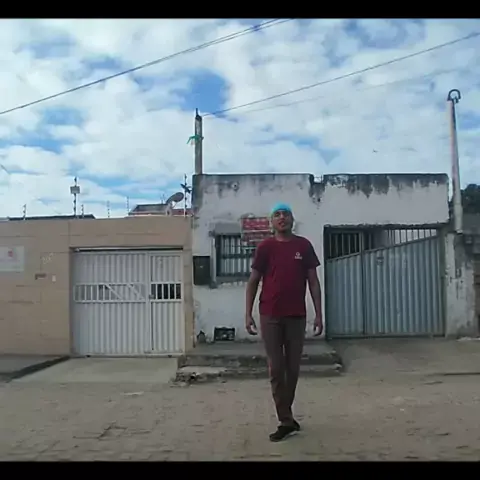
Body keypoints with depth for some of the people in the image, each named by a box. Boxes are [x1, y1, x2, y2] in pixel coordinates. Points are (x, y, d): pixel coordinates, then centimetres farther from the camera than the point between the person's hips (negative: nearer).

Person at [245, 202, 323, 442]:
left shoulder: (304, 245, 4)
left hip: (297, 316, 1)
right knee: (276, 369, 0)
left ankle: (284, 413, 27)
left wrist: (318, 314, -1)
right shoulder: (265, 247, 1)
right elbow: (253, 281, 3)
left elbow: (313, 281, 5)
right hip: (270, 316, -1)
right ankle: (287, 420, 9)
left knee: (293, 368, 9)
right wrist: (248, 314, -4)